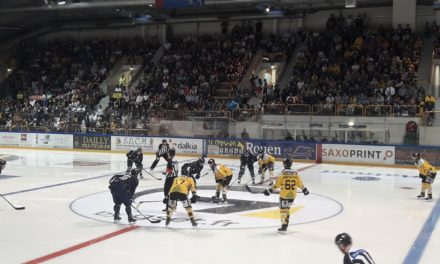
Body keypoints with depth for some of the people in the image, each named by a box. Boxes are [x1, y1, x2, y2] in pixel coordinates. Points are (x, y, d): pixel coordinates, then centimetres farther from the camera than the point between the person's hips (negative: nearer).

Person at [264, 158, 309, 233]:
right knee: (287, 209, 19)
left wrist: (270, 190, -3)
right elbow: (299, 183, 11)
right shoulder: (295, 173, 3)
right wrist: (304, 189, 27)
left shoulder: (283, 173, -11)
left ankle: (284, 226, -6)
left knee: (283, 209, -1)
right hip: (292, 195, 5)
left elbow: (277, 184, -11)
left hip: (284, 195, -5)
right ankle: (285, 224, 27)